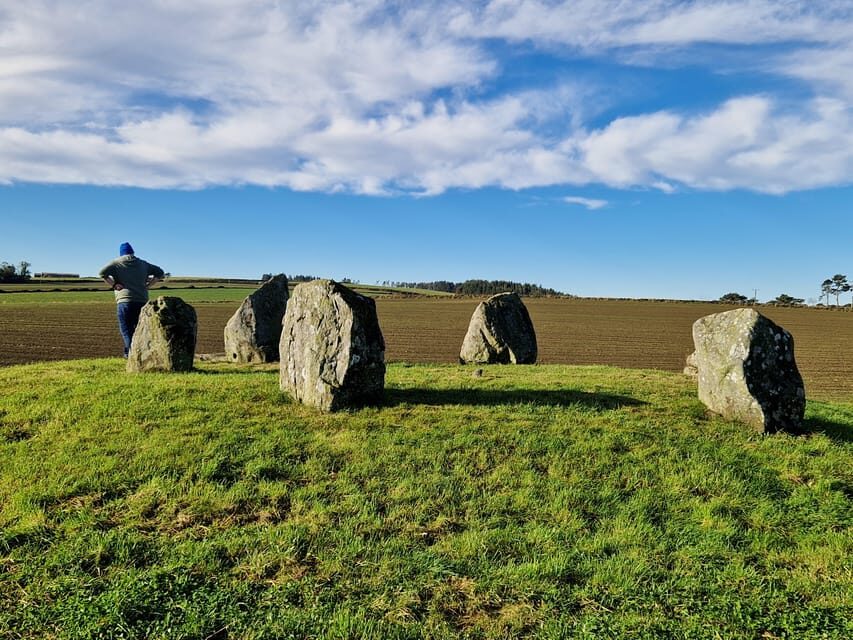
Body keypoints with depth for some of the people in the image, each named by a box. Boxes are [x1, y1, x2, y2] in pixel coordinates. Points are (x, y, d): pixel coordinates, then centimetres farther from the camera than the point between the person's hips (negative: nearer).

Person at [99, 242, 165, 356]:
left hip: (124, 301, -3)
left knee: (126, 330, -1)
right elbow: (160, 272, 21)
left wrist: (113, 285, -2)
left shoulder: (117, 263, 6)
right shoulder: (143, 264, 17)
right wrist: (148, 284, 14)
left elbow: (102, 273, -9)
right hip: (142, 301, 3)